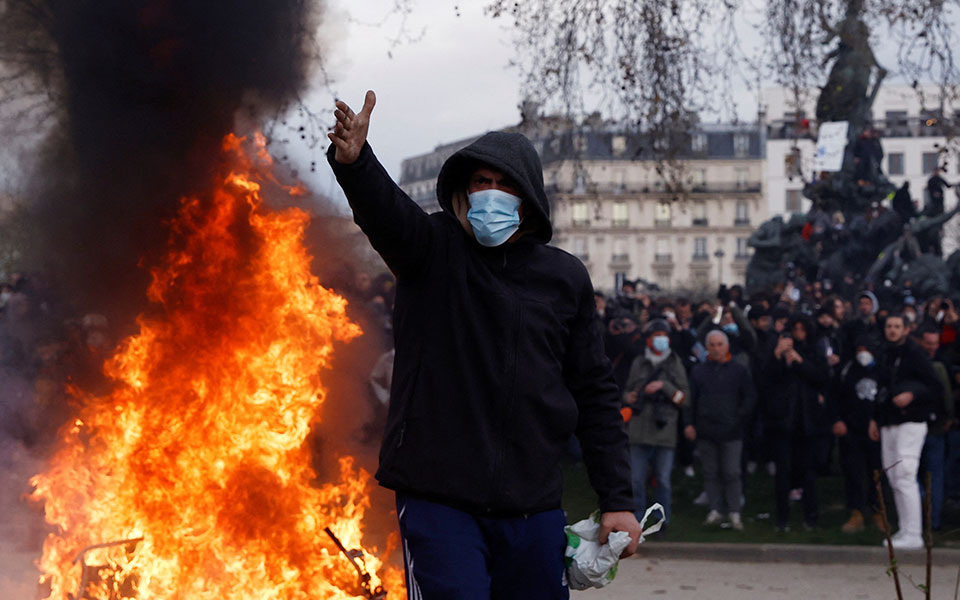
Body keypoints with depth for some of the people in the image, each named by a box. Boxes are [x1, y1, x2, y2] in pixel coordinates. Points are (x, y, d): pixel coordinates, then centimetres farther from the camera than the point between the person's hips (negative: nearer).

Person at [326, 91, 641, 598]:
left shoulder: (564, 277, 9)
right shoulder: (434, 249, 2)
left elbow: (595, 393, 12)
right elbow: (385, 210, -21)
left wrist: (617, 500, 8)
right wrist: (353, 161, -43)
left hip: (533, 507, 3)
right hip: (438, 499, -3)